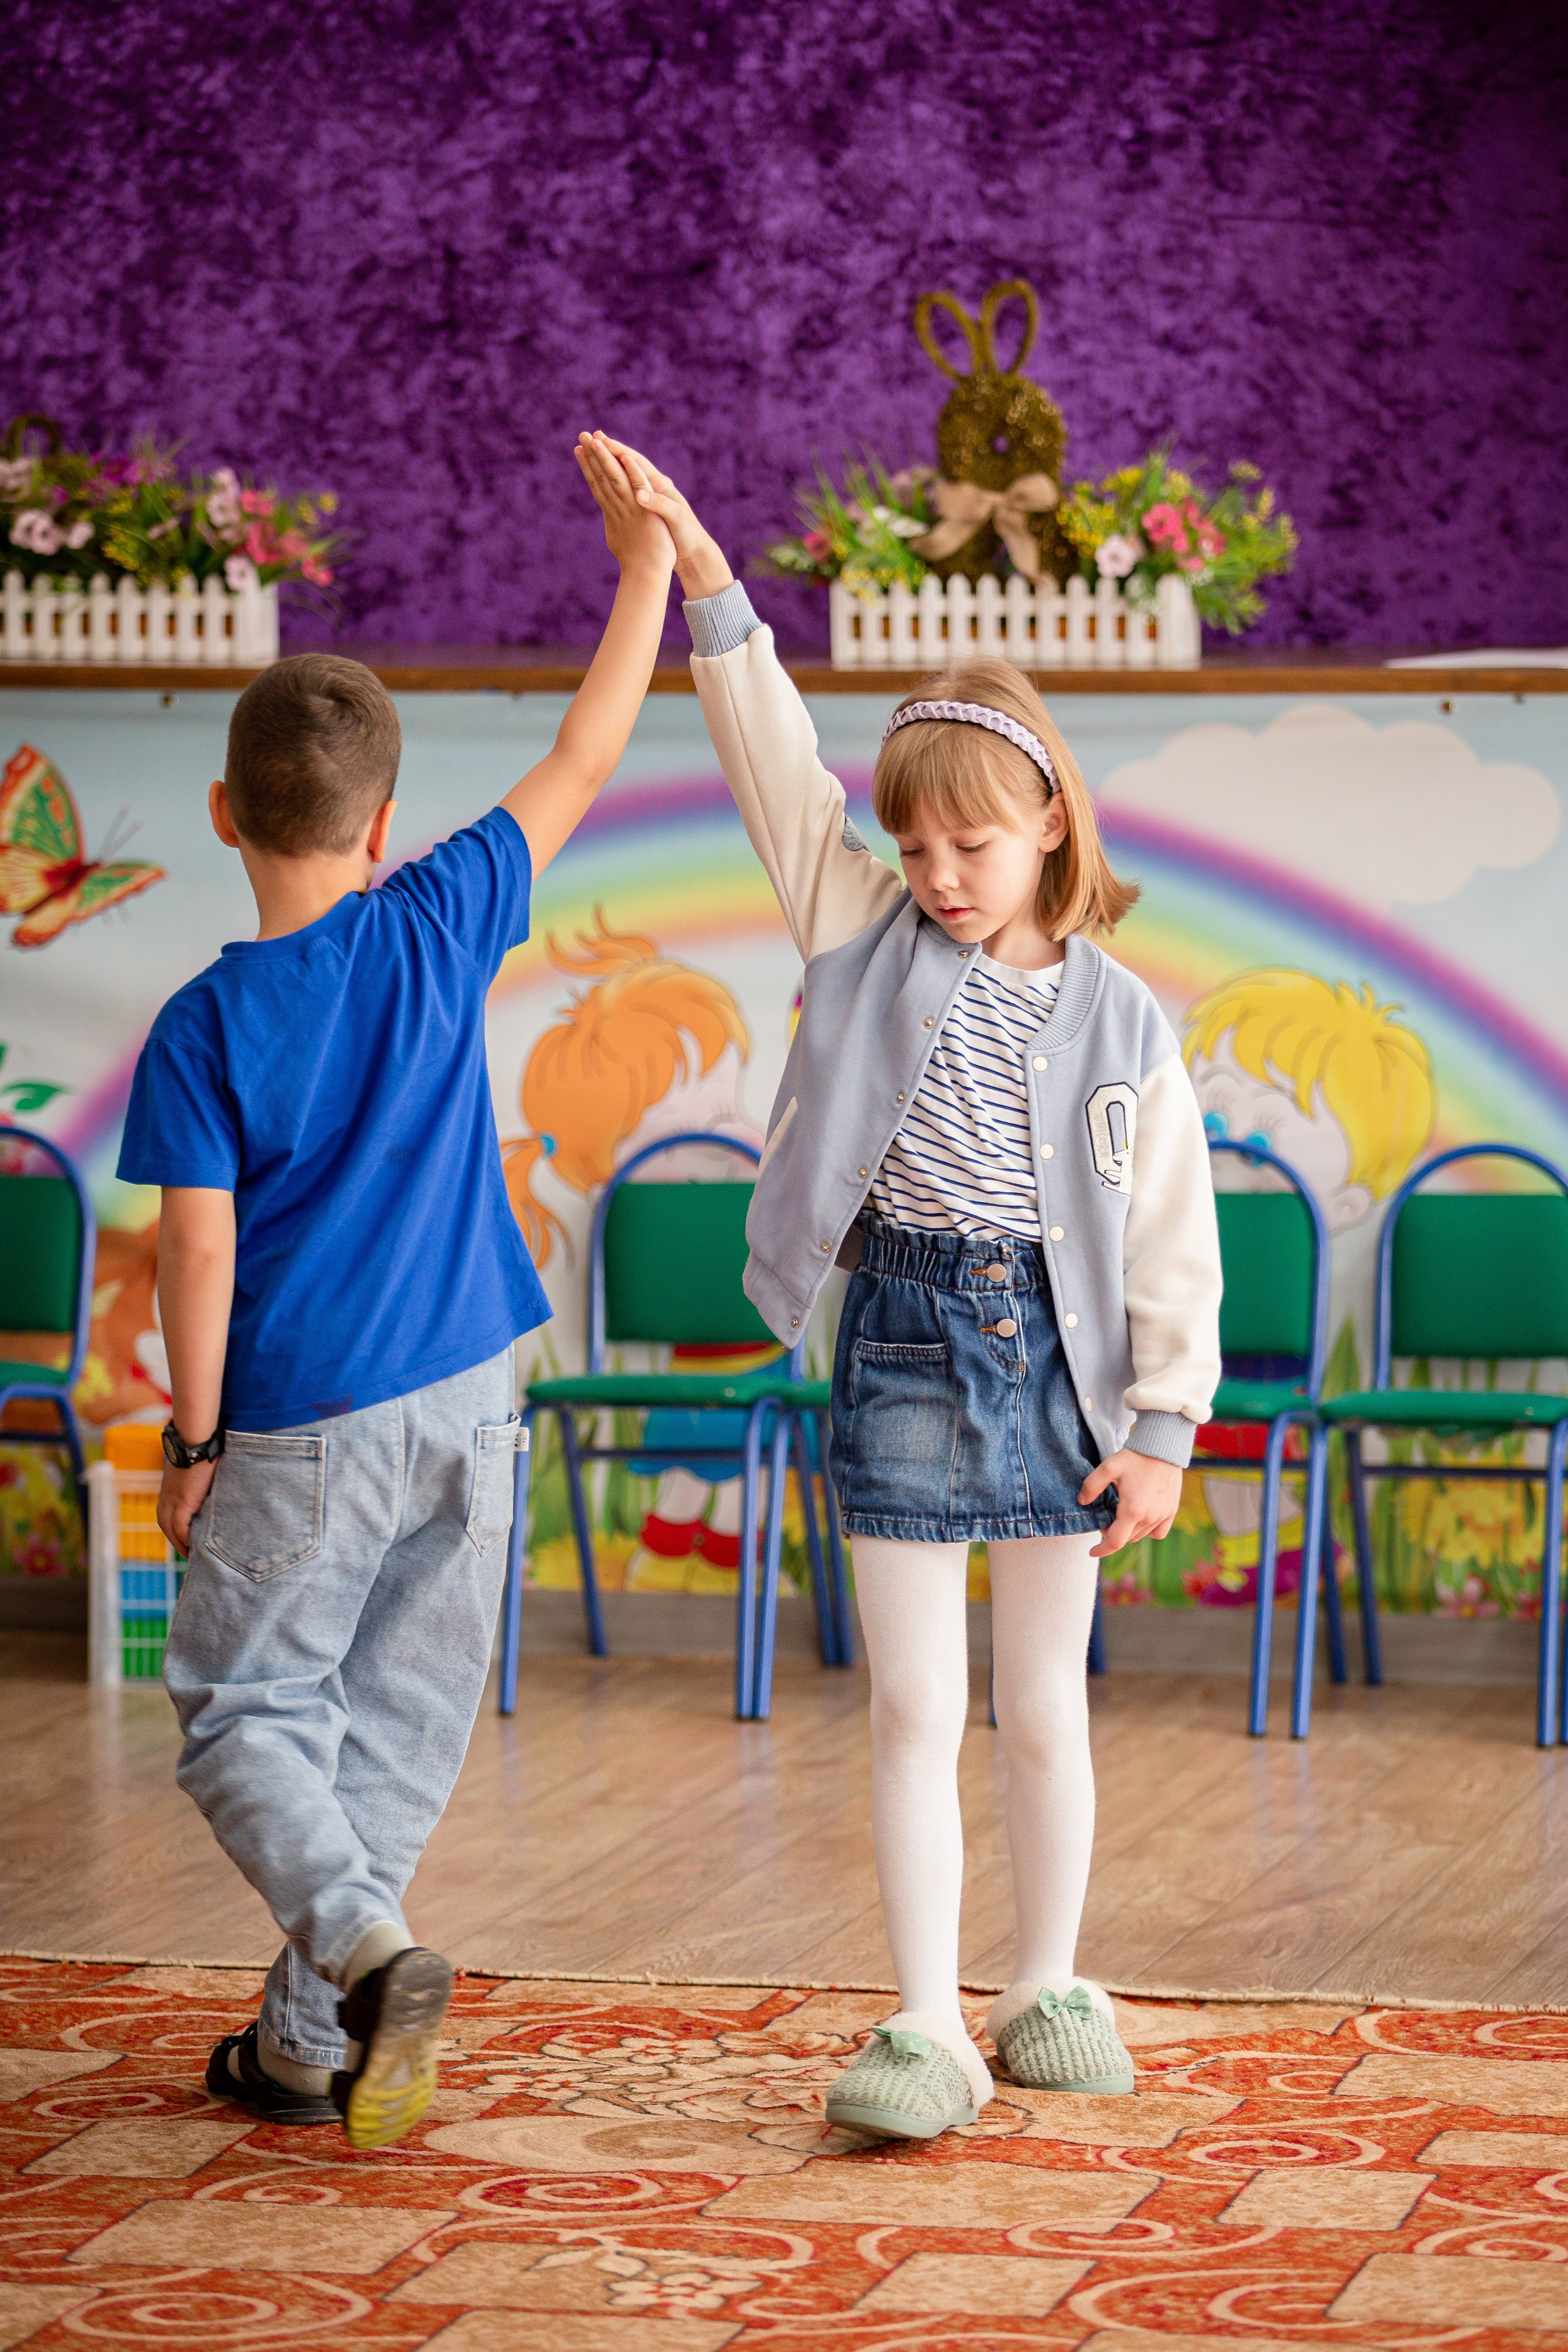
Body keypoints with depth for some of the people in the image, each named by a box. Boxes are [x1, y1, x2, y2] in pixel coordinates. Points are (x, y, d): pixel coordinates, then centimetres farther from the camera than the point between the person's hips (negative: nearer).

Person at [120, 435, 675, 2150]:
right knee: (400, 1721, 12)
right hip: (464, 1399, 3)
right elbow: (581, 765, 4)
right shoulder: (438, 930, -5)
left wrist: (193, 1441, -1)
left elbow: (201, 1252, -12)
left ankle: (369, 1950, -18)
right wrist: (646, 569, 12)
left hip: (303, 1428, -3)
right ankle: (308, 2042, 15)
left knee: (245, 1713, 7)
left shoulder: (204, 1028, -12)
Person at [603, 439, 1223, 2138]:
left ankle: (1047, 1991, 24)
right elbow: (777, 766, -4)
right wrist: (703, 577, -13)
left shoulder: (1118, 1020, -1)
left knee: (1045, 1708, 9)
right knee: (914, 1707, -1)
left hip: (1056, 1346, 0)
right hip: (905, 1340, 0)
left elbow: (1173, 1242, 0)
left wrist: (1163, 1425, -5)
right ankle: (924, 2028, 1)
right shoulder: (870, 940, 3)